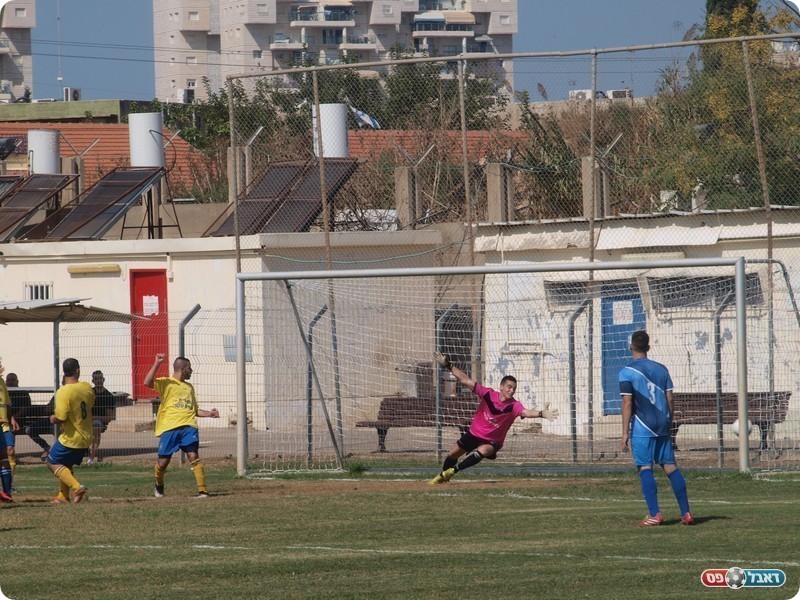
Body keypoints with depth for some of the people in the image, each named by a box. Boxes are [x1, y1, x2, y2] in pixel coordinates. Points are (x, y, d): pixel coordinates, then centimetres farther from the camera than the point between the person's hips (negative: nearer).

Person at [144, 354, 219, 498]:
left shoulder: (189, 387, 24)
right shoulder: (166, 383, 6)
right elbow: (147, 382, -12)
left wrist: (209, 413, 13)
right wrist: (157, 364, -16)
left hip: (188, 426, 3)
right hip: (169, 427, -3)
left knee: (193, 456, -14)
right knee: (163, 461, 1)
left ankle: (202, 490, -17)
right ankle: (159, 486, 29)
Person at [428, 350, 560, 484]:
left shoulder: (514, 406, -24)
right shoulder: (488, 394, -17)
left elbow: (526, 412, -44)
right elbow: (466, 381, -15)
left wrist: (541, 414, -66)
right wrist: (448, 366, -17)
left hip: (492, 442, -3)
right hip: (474, 434, 3)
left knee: (482, 451, -35)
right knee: (452, 454, 13)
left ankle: (453, 470, -25)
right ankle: (442, 476, 42)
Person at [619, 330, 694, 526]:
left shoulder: (627, 372, -5)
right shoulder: (661, 369, 9)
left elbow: (627, 403, -10)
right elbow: (670, 399, 10)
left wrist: (625, 432, -7)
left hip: (641, 429, -5)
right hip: (662, 426, 5)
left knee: (645, 468, -3)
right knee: (670, 466, 6)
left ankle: (654, 514, -11)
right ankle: (686, 512, 3)